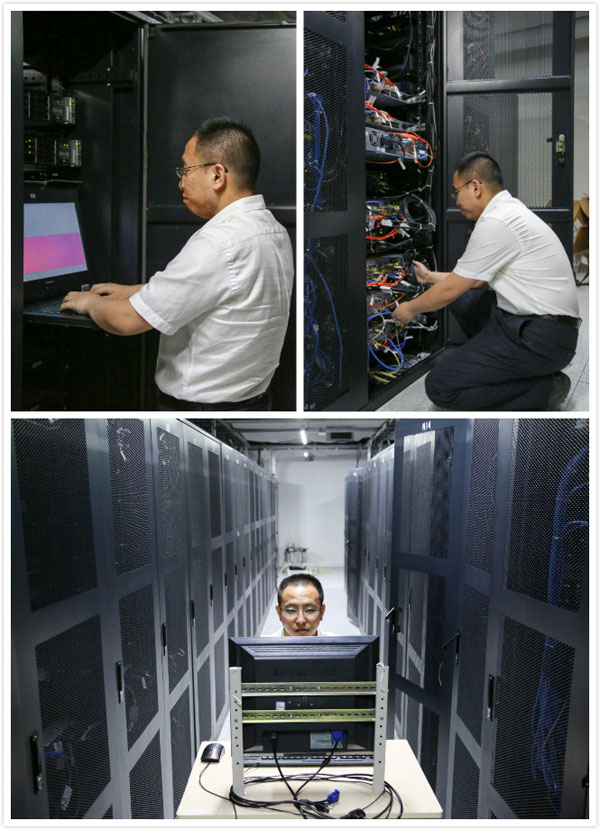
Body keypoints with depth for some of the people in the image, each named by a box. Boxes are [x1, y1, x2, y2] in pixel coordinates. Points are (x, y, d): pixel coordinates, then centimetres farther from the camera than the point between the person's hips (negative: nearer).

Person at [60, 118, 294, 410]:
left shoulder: (219, 243, -25)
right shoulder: (274, 230, 5)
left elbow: (127, 320, -18)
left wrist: (90, 302, 3)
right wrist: (132, 291, 24)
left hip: (200, 403, -9)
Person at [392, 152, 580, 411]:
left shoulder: (495, 223, -17)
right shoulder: (511, 210, 14)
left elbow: (451, 288, -10)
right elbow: (476, 280, 24)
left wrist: (411, 308, 8)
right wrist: (430, 277, 34)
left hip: (541, 337, -10)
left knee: (440, 387, -14)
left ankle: (543, 389, -8)